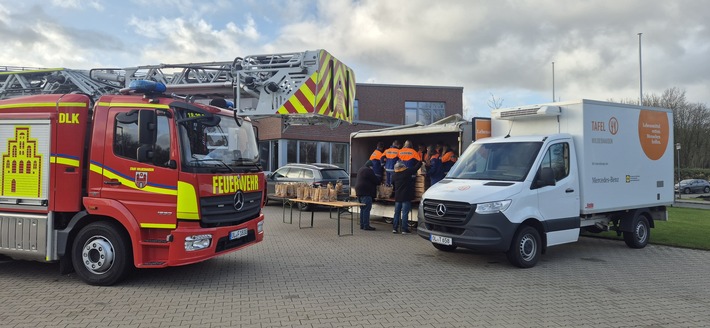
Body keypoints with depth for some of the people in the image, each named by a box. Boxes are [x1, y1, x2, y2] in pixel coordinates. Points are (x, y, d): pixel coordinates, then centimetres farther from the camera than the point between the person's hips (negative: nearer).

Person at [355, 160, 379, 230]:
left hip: (359, 192, 10)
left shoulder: (360, 170, 19)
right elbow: (375, 180, -10)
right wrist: (379, 182, 12)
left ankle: (362, 225, 17)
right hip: (366, 193, -10)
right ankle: (366, 226, -8)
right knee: (366, 209, -8)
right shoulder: (369, 170, -11)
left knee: (362, 209, 14)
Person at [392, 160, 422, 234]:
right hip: (406, 197, -5)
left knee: (397, 213, 12)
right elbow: (416, 167, -5)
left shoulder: (395, 175, 7)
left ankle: (394, 228, 13)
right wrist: (420, 161, 11)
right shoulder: (407, 172, -10)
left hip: (397, 197, 5)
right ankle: (404, 229, -6)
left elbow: (392, 182, 22)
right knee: (405, 213, -5)